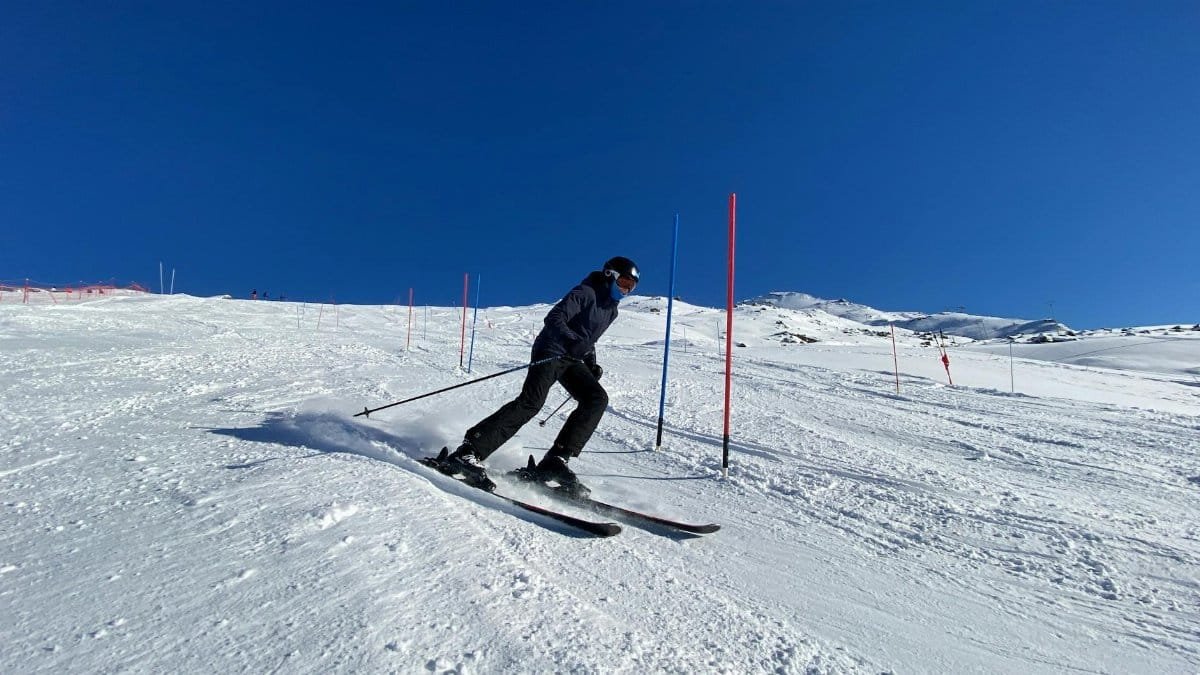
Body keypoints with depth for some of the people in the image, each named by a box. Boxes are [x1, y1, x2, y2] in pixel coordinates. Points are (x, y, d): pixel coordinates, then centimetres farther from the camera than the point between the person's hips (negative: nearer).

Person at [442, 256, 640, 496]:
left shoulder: (611, 309, 17)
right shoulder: (586, 293, -8)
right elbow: (554, 318, -19)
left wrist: (592, 364, 16)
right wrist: (572, 340, -36)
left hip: (573, 360, 8)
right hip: (551, 350, -8)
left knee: (597, 399, -12)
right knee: (531, 402, -24)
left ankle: (556, 461, -16)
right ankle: (469, 452, -24)